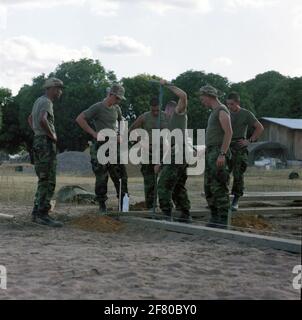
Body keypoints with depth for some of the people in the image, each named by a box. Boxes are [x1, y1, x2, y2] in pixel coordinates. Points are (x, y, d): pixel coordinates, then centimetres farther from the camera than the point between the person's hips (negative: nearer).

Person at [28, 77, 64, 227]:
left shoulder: (39, 101, 18)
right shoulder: (46, 102, -12)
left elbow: (30, 118, 34)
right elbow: (42, 120, -31)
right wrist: (52, 135, -17)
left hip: (38, 141, 10)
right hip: (46, 143, -10)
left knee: (44, 181, 13)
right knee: (48, 182, -10)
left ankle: (37, 213, 15)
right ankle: (43, 215, -12)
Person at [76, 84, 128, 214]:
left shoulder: (116, 108, 11)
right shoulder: (97, 107, -9)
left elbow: (122, 121, 31)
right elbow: (79, 119, -14)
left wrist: (120, 135, 14)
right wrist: (93, 133, -16)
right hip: (100, 147, -6)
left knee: (121, 175, 3)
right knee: (101, 177, -2)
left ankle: (123, 203, 11)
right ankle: (102, 205, 8)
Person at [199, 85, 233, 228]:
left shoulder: (222, 111, -10)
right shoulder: (214, 112, 21)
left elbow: (229, 133, -20)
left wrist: (222, 154, -27)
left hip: (219, 154, -10)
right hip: (211, 154, 10)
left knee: (219, 189, -10)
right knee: (209, 188, 9)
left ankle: (222, 221, -8)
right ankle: (215, 219, 14)